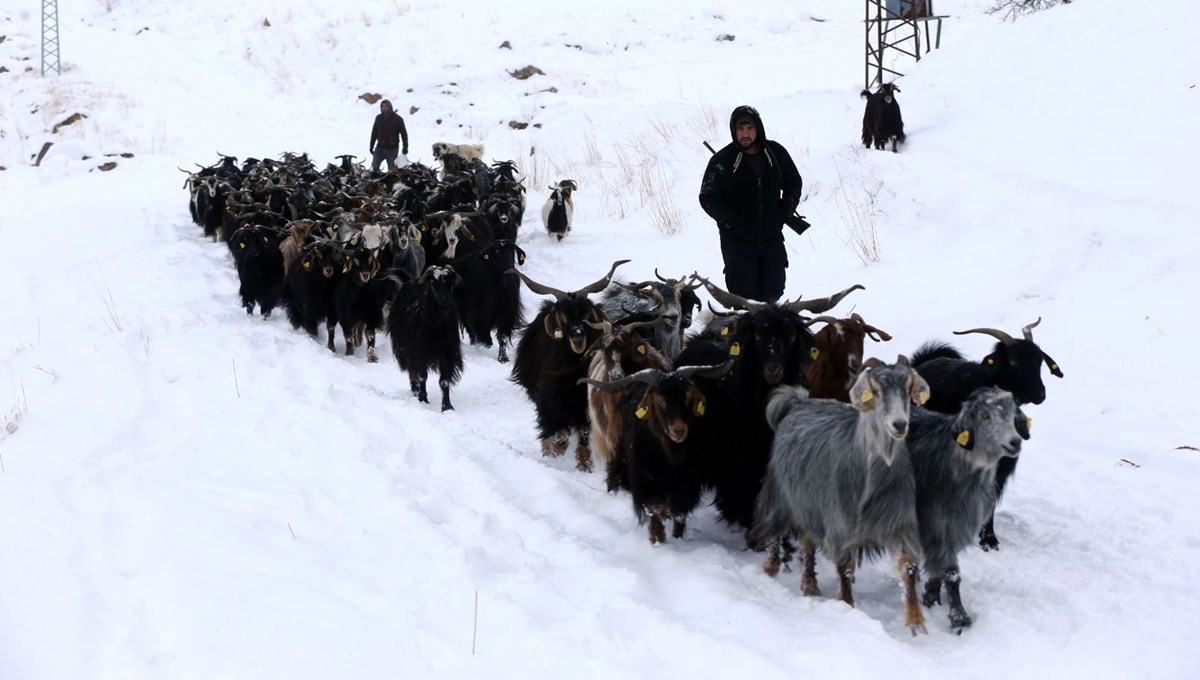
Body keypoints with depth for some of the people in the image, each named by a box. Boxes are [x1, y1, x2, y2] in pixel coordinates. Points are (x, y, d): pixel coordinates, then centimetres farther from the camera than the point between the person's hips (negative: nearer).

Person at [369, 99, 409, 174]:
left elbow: (404, 133, -3)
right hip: (380, 147, 3)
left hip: (392, 149, -3)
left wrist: (405, 147, -9)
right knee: (374, 167, -6)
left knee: (392, 170, 3)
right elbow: (374, 133, 15)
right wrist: (371, 146, 15)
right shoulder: (378, 118, 6)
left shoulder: (397, 119, -5)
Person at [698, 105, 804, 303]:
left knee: (773, 292, 8)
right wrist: (733, 222, -14)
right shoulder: (722, 161, -7)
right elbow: (708, 198, -2)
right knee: (745, 296, -8)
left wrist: (786, 211, 0)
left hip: (772, 237, 3)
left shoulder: (775, 153, 2)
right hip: (737, 241, -3)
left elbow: (794, 182, 16)